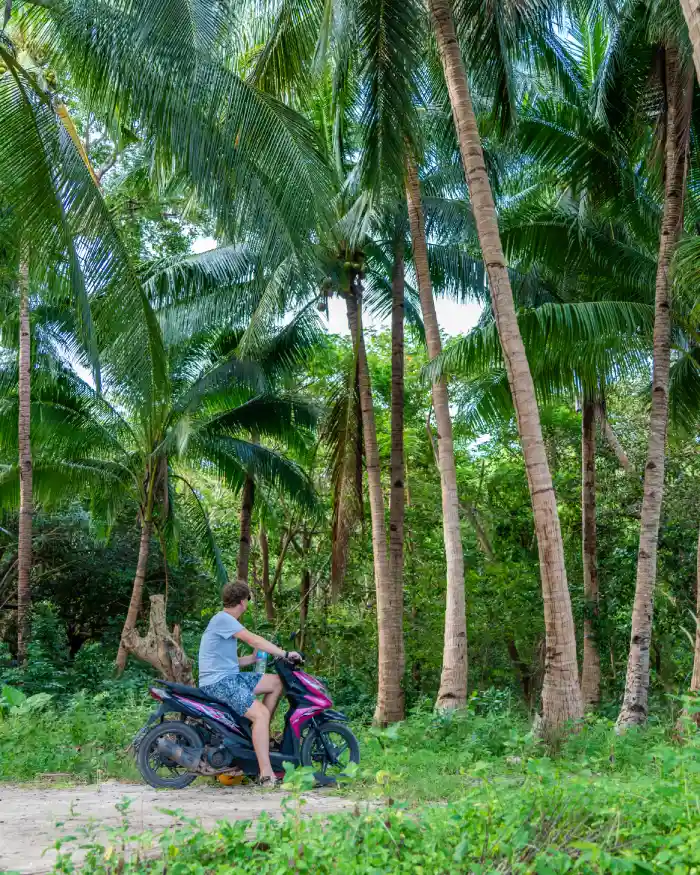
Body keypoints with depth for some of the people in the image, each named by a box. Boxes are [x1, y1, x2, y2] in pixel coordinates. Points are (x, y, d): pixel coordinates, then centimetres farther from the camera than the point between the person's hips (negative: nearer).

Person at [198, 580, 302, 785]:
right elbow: (253, 640, -20)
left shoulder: (228, 621, 20)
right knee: (261, 713, -23)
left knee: (277, 682, 5)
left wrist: (255, 658, 13)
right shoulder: (222, 619, -11)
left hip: (231, 677, 10)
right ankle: (266, 774, -25)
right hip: (218, 682, -10)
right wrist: (285, 654, -19)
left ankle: (262, 733, 7)